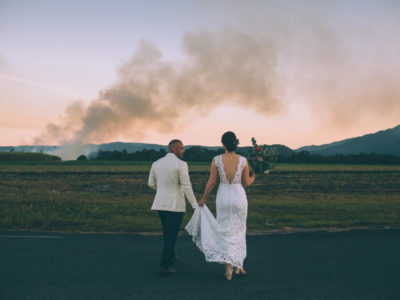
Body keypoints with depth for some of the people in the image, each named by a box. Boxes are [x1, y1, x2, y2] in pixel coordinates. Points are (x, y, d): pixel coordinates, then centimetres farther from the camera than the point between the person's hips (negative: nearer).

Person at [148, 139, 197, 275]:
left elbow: (151, 183, 13)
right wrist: (195, 206, -10)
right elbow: (186, 187, -17)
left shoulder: (156, 163, 3)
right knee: (171, 235, 2)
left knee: (167, 232, 24)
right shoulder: (181, 164, -15)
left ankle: (171, 257, 39)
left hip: (161, 203, 6)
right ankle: (165, 266, 3)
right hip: (175, 205, -6)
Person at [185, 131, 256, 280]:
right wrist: (255, 175, 21)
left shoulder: (216, 160, -9)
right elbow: (246, 183, 0)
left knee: (226, 233, 8)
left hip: (223, 197, 0)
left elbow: (211, 182, -6)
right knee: (238, 231, 17)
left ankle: (229, 267, 1)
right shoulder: (243, 160, -8)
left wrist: (203, 199, 8)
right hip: (239, 196, 0)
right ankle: (238, 265, 21)